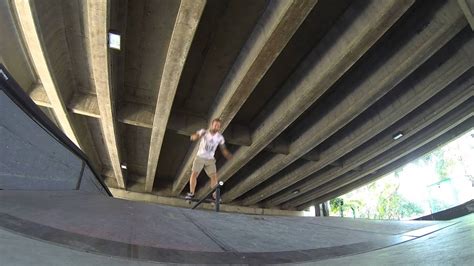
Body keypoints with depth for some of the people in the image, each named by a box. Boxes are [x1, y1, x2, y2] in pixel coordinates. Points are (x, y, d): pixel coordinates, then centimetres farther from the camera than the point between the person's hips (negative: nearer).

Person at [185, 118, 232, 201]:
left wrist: (228, 155, -20)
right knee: (194, 174, -9)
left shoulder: (220, 137, -5)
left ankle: (215, 195, 8)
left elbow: (223, 149, 0)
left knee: (214, 176, -7)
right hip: (200, 157, -1)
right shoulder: (204, 132, -12)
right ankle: (191, 193, 5)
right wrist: (199, 135, -43)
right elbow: (192, 138, -21)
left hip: (210, 159, 2)